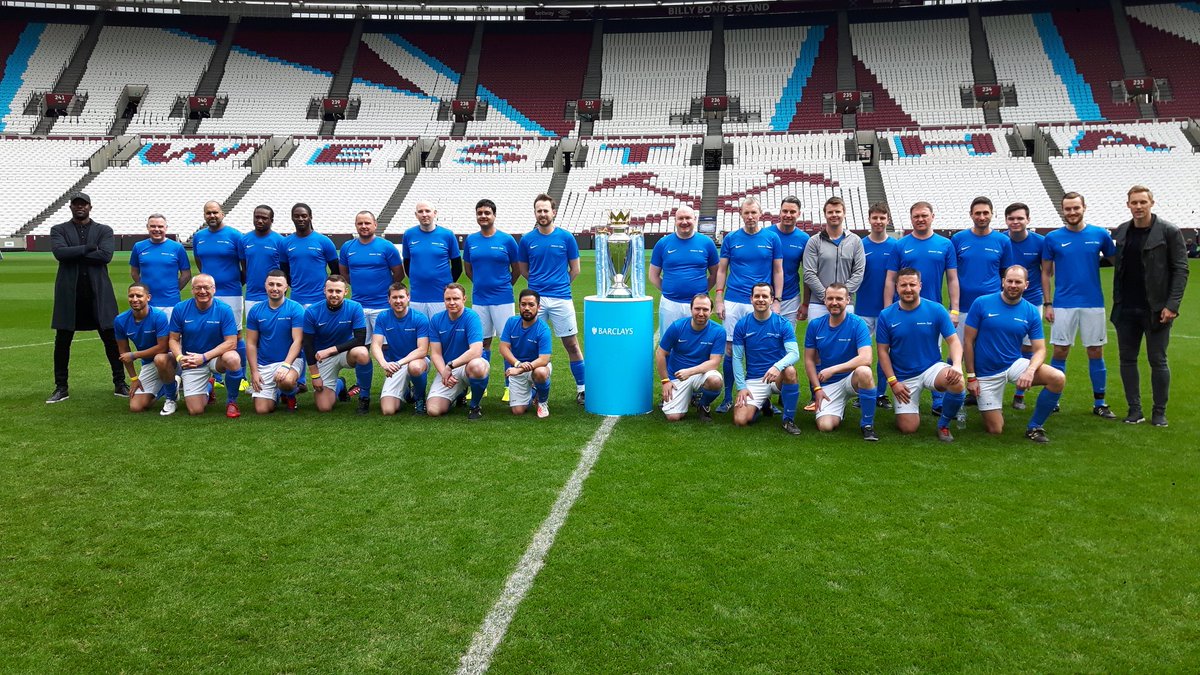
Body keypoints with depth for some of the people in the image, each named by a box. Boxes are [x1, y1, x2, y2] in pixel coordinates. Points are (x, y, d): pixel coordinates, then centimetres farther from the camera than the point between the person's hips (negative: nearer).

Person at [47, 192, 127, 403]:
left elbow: (106, 255, -10)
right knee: (62, 341, 5)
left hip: (98, 292, -1)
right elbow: (59, 252, -10)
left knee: (111, 338, 1)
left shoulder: (104, 231, 8)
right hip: (69, 293, 1)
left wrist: (74, 254, -8)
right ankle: (61, 388, 15)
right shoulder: (59, 230, 9)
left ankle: (120, 384, 9)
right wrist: (88, 248, -11)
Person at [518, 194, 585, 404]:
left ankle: (582, 388, 10)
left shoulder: (566, 237, 1)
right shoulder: (527, 240, 5)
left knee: (571, 344, 2)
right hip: (536, 299, 1)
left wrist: (558, 284, 10)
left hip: (561, 298, -1)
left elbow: (575, 270, 9)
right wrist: (540, 283, 10)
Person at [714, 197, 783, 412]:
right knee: (730, 349, 2)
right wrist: (719, 299, 1)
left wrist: (776, 302, 1)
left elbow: (778, 271, 7)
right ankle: (728, 398, 11)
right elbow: (722, 270, 9)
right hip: (733, 302, 1)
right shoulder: (730, 239, 6)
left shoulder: (772, 239, 4)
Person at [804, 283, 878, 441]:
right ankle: (839, 409, 21)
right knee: (825, 426, -19)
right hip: (827, 385, 2)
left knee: (864, 372, -38)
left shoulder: (857, 324, -11)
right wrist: (817, 388, -6)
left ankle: (867, 423, -16)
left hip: (851, 379, -2)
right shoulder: (815, 325, 0)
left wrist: (832, 370, -27)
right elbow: (809, 360, 4)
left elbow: (865, 359, -24)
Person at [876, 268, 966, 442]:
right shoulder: (886, 315, -4)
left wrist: (957, 365, -26)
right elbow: (883, 351, 0)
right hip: (903, 378, 0)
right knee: (908, 428, -9)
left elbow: (953, 341, -6)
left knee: (958, 384, -33)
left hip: (932, 367, 0)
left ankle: (943, 424, -4)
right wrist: (893, 381, -8)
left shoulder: (936, 310, -6)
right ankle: (911, 405, 29)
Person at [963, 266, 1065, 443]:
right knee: (995, 430, -2)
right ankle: (994, 407, 36)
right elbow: (968, 341, -7)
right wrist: (971, 377, -9)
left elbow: (1040, 349, -4)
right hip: (986, 373, -2)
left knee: (1058, 378, -23)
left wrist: (1030, 370, -25)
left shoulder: (1031, 312, -4)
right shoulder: (981, 303, -11)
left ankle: (1034, 427, -3)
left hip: (1015, 364, 2)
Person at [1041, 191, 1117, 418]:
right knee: (1060, 352, 2)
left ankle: (1099, 402, 16)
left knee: (1096, 352, 6)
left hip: (1093, 303, 1)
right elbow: (1046, 273, 5)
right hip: (1063, 304, -1)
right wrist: (1047, 304, -2)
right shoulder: (1053, 238, 1)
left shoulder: (1100, 235, 2)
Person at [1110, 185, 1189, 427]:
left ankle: (1159, 411, 14)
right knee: (1127, 359, 7)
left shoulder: (1168, 231, -5)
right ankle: (1134, 409, 17)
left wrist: (1172, 305, -13)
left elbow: (1181, 269, -7)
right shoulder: (1121, 231, 7)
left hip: (1156, 309, -4)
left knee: (1158, 361, 3)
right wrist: (1117, 302, 5)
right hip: (1126, 309, 4)